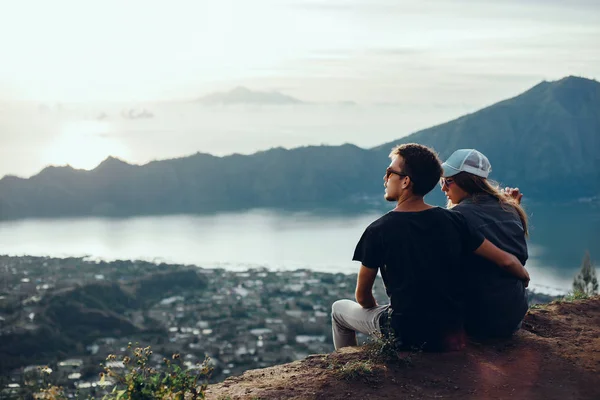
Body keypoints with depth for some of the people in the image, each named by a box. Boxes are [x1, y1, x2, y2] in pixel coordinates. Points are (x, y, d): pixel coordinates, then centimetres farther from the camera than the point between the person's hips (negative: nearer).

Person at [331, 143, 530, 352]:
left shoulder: (379, 231, -14)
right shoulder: (453, 221, -5)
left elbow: (363, 297, -4)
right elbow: (506, 261, -4)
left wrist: (377, 310, 18)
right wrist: (525, 277, 18)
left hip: (406, 335, -4)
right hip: (451, 331, 5)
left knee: (339, 309, 21)